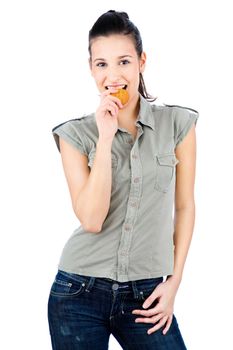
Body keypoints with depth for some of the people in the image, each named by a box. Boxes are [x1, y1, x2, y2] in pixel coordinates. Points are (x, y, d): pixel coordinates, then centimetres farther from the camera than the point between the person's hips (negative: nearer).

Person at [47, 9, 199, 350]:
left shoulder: (178, 123, 0)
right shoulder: (76, 134, -2)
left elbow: (184, 206, 6)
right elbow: (91, 219, -13)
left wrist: (174, 281, 2)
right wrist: (105, 139, -16)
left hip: (145, 295, 1)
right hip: (79, 293, 0)